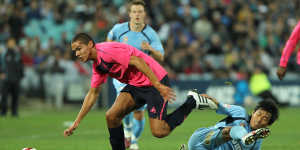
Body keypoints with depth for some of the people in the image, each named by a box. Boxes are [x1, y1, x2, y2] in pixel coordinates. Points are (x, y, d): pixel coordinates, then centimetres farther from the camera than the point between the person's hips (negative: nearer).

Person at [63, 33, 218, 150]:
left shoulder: (108, 50, -20)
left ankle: (193, 101, 1)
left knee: (159, 131, -15)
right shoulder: (97, 66, 10)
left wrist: (158, 86, -30)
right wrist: (76, 122, 16)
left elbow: (138, 61, -25)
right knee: (111, 116, -8)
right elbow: (92, 94, 18)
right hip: (135, 85, 9)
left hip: (155, 81, -9)